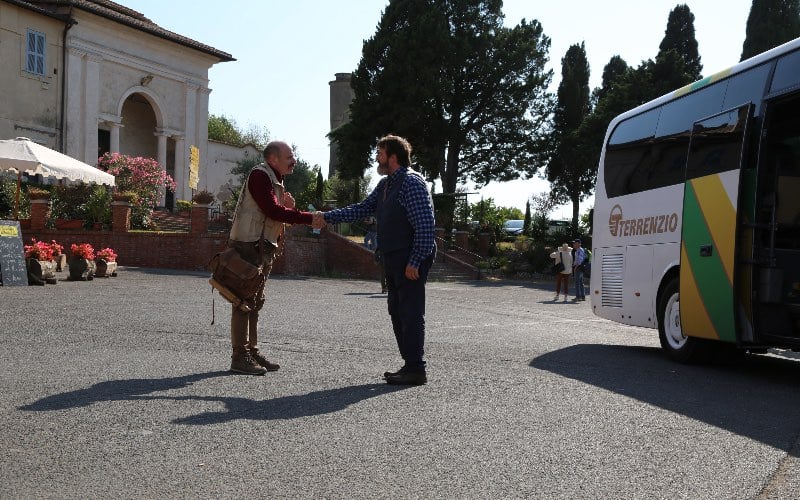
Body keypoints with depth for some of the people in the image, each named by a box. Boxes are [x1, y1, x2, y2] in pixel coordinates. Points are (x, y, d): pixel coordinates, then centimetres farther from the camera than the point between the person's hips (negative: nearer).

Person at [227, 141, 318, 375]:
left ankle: (252, 351, 19)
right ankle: (239, 356, -4)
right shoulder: (259, 176, -12)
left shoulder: (275, 181, 20)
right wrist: (309, 218, -21)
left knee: (255, 302, 12)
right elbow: (273, 211, -22)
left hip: (263, 250, 10)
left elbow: (277, 215, 20)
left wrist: (288, 207, -1)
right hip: (248, 247, -10)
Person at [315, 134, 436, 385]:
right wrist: (327, 216, 13)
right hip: (393, 259, 10)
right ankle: (410, 365, 19)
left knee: (411, 312, -6)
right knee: (397, 311, 12)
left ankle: (416, 369, 0)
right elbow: (362, 209, 19)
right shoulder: (385, 185, 16)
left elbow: (425, 225, -19)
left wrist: (415, 261, -21)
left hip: (411, 261, -10)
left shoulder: (412, 183, -14)